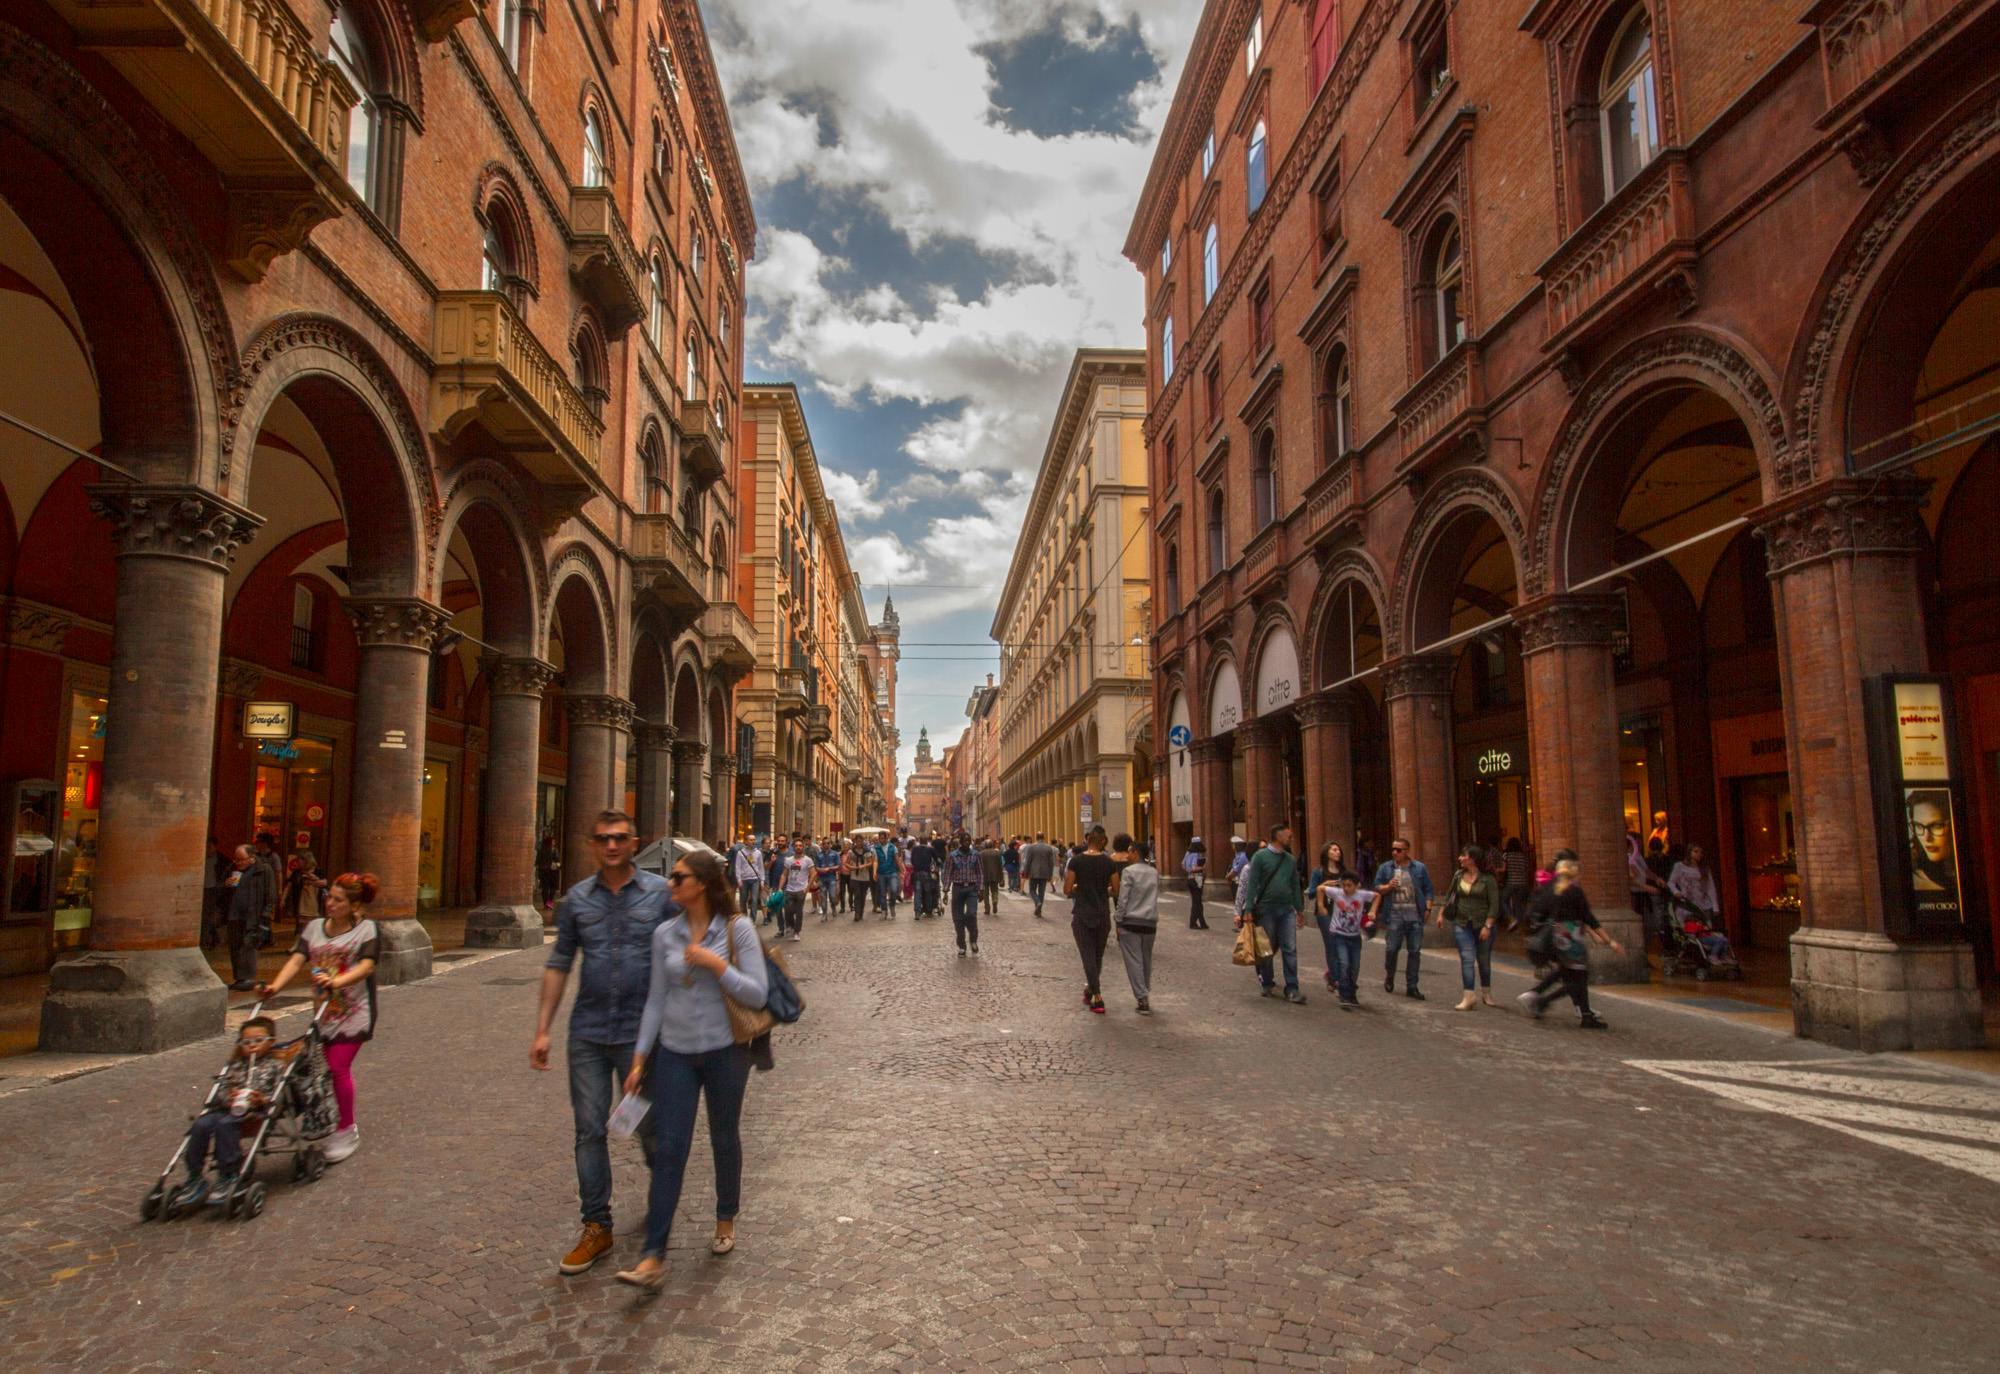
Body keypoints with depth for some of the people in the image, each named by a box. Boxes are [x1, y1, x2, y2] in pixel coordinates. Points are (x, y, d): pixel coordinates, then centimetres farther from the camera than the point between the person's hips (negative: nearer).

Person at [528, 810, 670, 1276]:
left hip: (641, 1032, -2)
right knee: (589, 1130, 6)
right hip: (587, 1033, 2)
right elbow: (558, 965, 8)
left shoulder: (661, 893, -5)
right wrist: (542, 1029, 4)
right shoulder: (576, 899, 3)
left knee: (649, 1124, 10)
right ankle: (596, 1227, 20)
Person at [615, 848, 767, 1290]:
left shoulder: (737, 929, -10)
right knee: (668, 1149, -2)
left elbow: (758, 994, -12)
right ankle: (653, 1258, 1)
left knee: (724, 1139, 15)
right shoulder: (665, 934, 0)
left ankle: (726, 1220, 38)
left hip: (725, 1051, -2)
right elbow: (656, 999, 6)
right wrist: (640, 1057, 5)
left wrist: (716, 965, -22)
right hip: (675, 1053, 2)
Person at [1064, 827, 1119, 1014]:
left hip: (1082, 914, -2)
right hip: (1102, 914, 2)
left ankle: (1097, 998, -7)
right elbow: (1116, 891, -1)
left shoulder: (1076, 861, -8)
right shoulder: (1108, 862, -5)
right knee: (1098, 955, 18)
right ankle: (1089, 990, 31)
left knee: (1088, 956, 1)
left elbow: (1067, 890, -8)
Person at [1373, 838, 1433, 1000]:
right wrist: (1388, 887, -11)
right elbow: (1376, 888, 8)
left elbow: (1427, 890, 8)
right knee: (1391, 949, -1)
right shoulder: (1385, 868, 7)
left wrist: (1427, 908, -3)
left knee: (1415, 952, 2)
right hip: (1394, 916, 0)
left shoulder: (1419, 868, 7)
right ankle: (1389, 978, 24)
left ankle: (1411, 987, 10)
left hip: (1415, 916, 1)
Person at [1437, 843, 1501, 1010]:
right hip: (1462, 924, 2)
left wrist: (1487, 926, -16)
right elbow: (1449, 895, 17)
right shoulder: (1458, 875, 4)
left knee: (1483, 960, 12)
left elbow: (1494, 904, -11)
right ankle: (1469, 997, -14)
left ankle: (1486, 993, 32)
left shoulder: (1487, 879, -9)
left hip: (1482, 925, -2)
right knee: (1467, 958, -10)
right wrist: (1441, 914, 13)